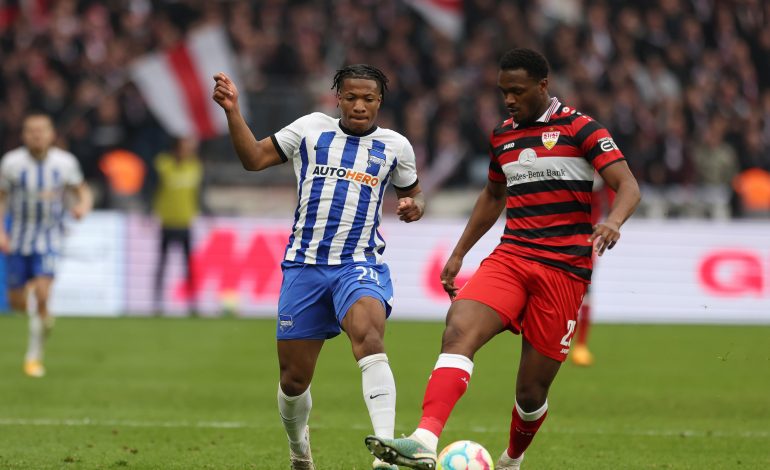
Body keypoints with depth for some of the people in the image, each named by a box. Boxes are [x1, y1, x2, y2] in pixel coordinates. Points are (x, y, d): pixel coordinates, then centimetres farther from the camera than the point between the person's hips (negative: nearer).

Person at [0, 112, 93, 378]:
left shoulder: (65, 162, -5)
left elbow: (83, 191, 7)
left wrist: (83, 206, -16)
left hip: (49, 237, -1)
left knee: (42, 294, -20)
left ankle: (34, 356, -4)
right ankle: (43, 317, 40)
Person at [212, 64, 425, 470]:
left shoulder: (395, 146, 9)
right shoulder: (312, 129, 7)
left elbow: (412, 194, 23)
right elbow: (253, 158, 8)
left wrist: (413, 206, -1)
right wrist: (232, 111, -5)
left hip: (360, 265, -2)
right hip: (305, 266, 2)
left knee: (368, 337, -33)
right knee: (293, 380, 5)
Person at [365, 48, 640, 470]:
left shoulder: (579, 129, -3)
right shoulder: (502, 137, 16)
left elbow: (628, 187, -11)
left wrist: (612, 221, -32)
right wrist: (458, 253, 29)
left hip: (563, 270, -4)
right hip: (509, 259, 4)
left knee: (532, 389, -1)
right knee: (458, 329, -25)